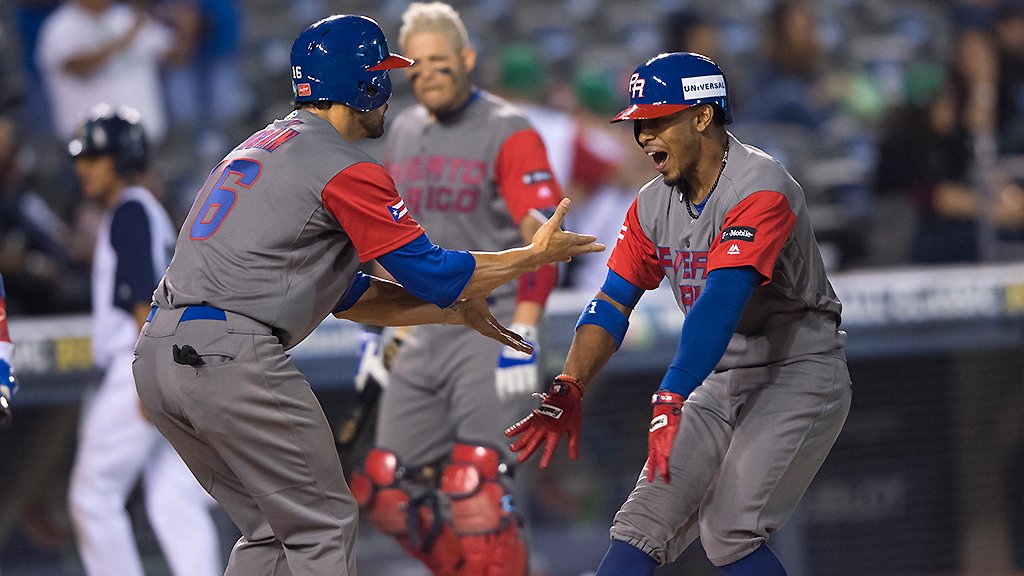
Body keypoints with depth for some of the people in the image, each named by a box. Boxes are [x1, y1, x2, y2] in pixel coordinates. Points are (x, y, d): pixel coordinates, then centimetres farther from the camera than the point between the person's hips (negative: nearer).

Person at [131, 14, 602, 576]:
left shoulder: (262, 146, 25)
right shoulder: (346, 170, -4)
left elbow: (346, 294, 28)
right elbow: (430, 271, -5)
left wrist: (458, 310, 27)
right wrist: (535, 255, 9)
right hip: (231, 359, -9)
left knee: (270, 528, 18)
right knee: (324, 527, 2)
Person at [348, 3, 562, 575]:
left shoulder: (509, 133, -8)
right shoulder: (404, 132, 14)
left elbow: (542, 239, -16)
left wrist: (523, 338, -24)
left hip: (490, 331, -7)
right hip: (424, 336, 7)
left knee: (474, 492, -16)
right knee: (388, 491, 4)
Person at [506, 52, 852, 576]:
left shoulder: (760, 188, -22)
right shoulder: (653, 206, 5)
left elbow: (721, 302, -33)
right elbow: (612, 303, 1)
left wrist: (671, 400, -43)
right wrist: (568, 390, -16)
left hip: (800, 375, -8)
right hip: (721, 382, 8)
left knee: (727, 532, -21)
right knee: (642, 523, -3)